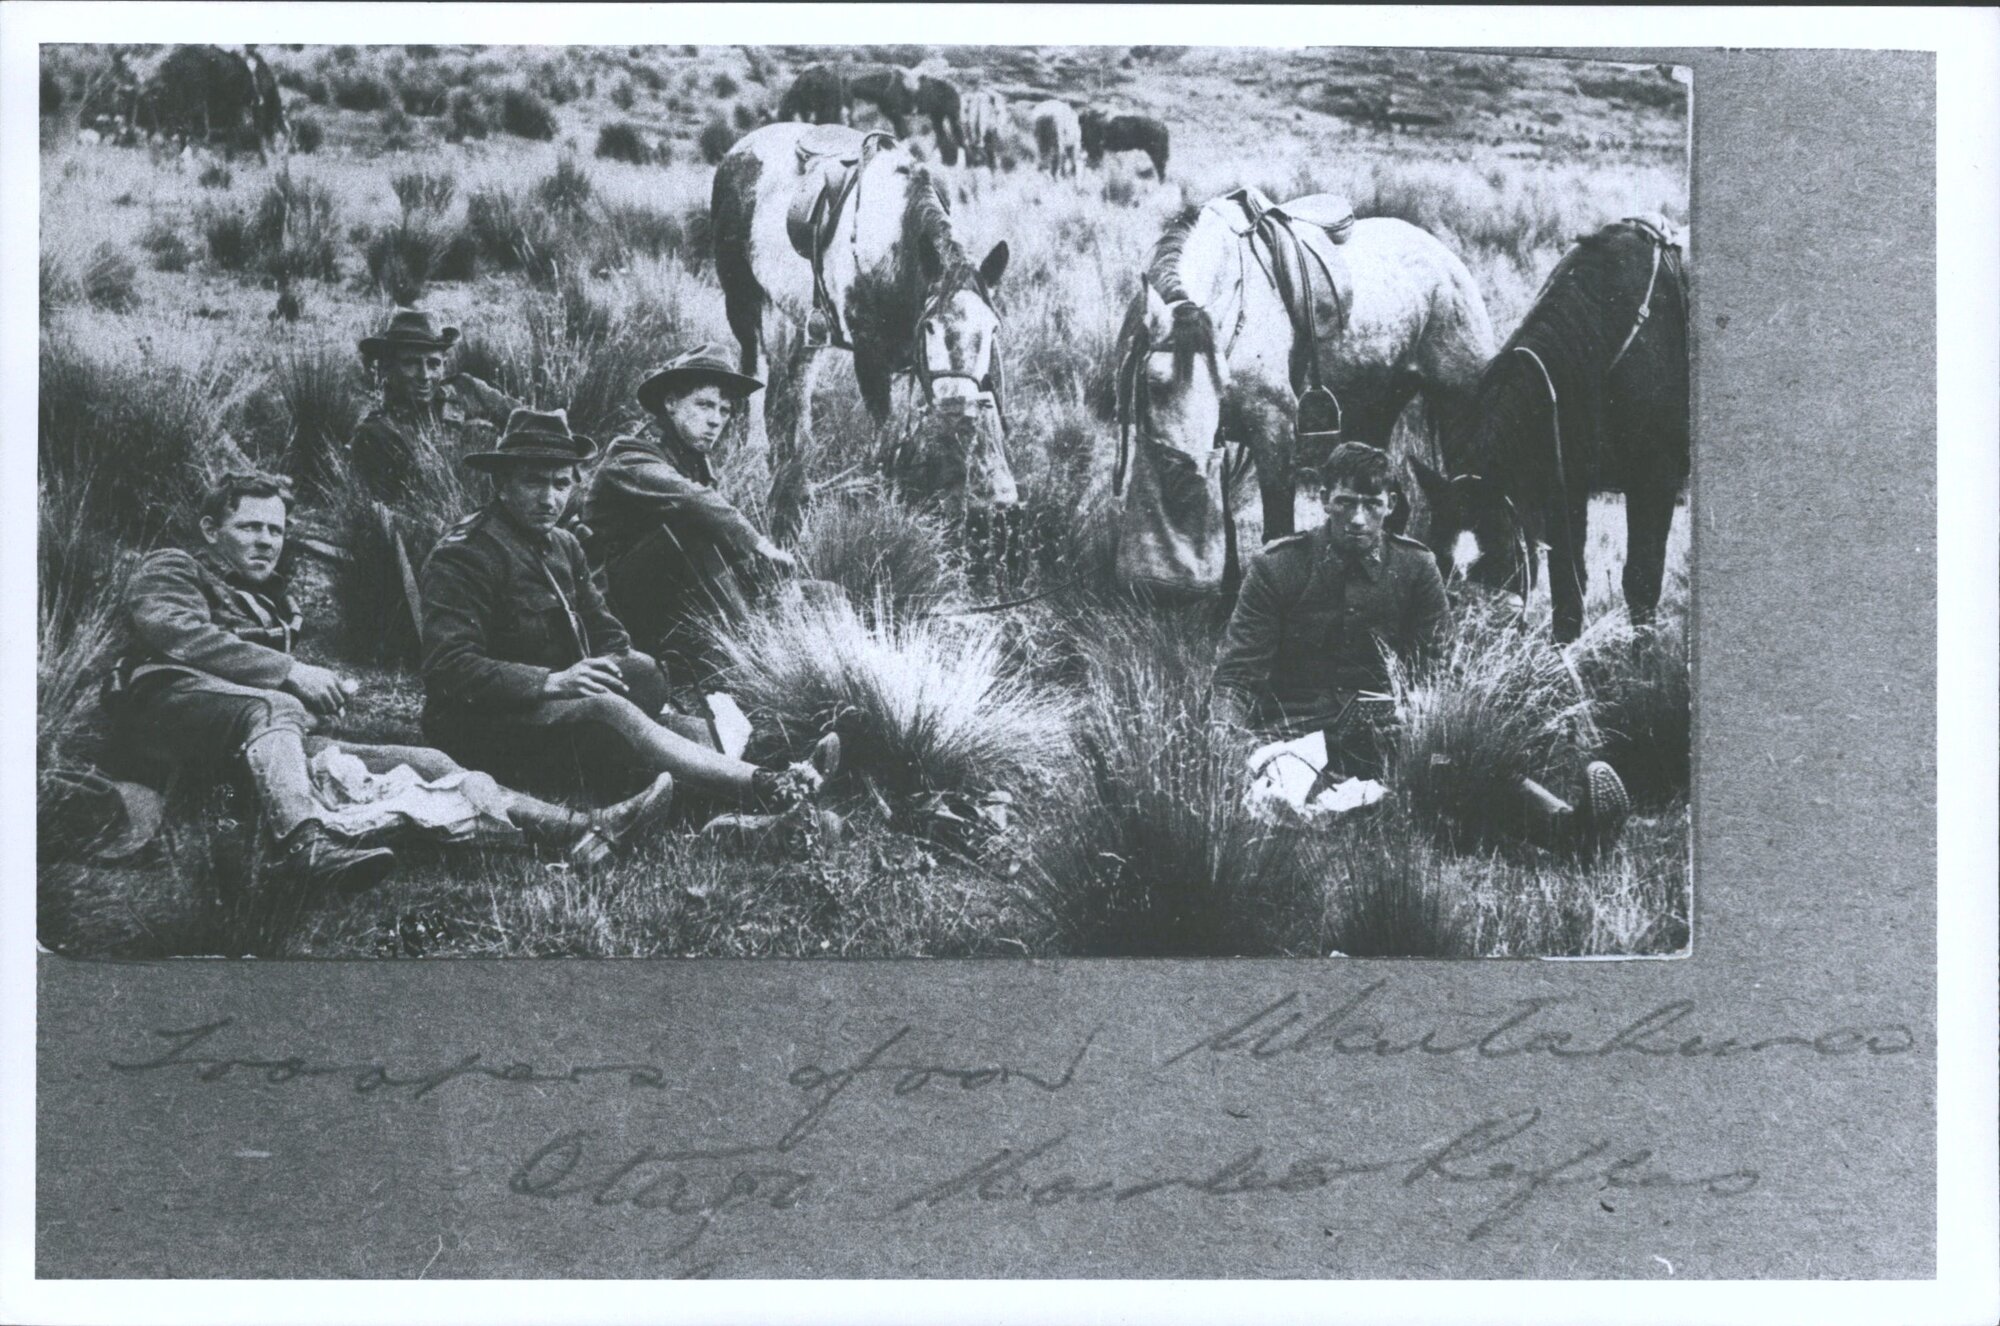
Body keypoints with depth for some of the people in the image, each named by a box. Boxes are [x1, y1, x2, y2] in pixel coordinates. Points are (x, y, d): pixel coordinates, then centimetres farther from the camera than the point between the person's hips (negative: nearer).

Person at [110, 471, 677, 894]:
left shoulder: (271, 600, 35)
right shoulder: (172, 569, 12)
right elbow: (174, 633, -10)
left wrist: (326, 687, 4)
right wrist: (290, 673, -17)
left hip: (257, 745, 6)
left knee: (422, 762, -10)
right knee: (275, 709, -40)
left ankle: (579, 830, -23)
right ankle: (307, 841, -67)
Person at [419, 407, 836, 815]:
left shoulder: (563, 546, 15)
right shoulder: (464, 556, -12)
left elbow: (607, 634, 17)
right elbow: (449, 668, -21)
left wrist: (628, 669, -6)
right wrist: (551, 682, -29)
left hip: (558, 709, 9)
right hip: (480, 729, -9)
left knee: (695, 729, -12)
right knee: (606, 710, -35)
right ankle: (765, 788, -45)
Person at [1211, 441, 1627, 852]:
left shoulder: (1415, 567, 8)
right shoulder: (1276, 566, 2)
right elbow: (1236, 679, 1)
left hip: (1386, 727, 0)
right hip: (1297, 729, 0)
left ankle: (1560, 820, -53)